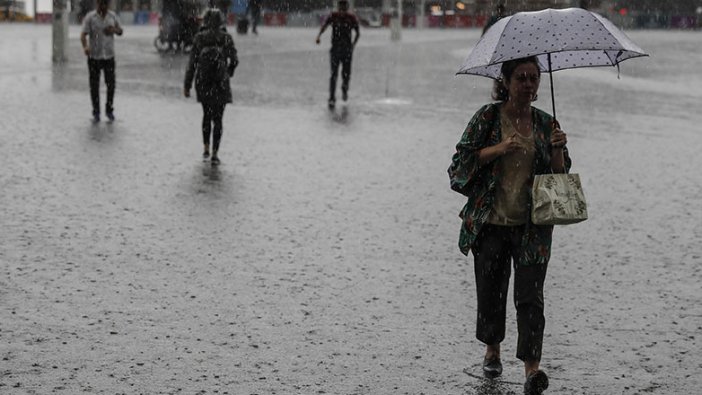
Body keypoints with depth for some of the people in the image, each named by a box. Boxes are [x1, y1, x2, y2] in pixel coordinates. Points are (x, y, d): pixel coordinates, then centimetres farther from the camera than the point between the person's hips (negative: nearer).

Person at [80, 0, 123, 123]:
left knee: (111, 84, 2)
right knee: (94, 86, 3)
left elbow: (120, 31, 15)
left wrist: (115, 30, -10)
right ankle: (96, 112, 14)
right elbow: (83, 34, -15)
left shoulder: (113, 16, 5)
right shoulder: (90, 17, -6)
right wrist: (85, 47, -36)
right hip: (94, 56, -2)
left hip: (109, 56, 2)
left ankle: (109, 110, 20)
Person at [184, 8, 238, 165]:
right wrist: (229, 72, 19)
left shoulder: (199, 38, -7)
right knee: (217, 119, 4)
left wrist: (187, 86, -1)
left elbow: (192, 63, -7)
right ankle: (215, 154, -6)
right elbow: (234, 60, -3)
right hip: (220, 84, -2)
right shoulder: (226, 38, -8)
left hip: (202, 83, 2)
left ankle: (206, 149, 23)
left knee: (207, 114, 23)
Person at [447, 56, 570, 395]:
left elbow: (560, 175, 8)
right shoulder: (488, 117, 0)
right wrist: (500, 148, -17)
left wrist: (557, 149, -11)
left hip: (532, 227, 1)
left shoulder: (546, 124, 7)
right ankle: (492, 351, 35)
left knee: (530, 295, -8)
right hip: (491, 223, 0)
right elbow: (462, 159, -6)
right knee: (490, 290, 10)